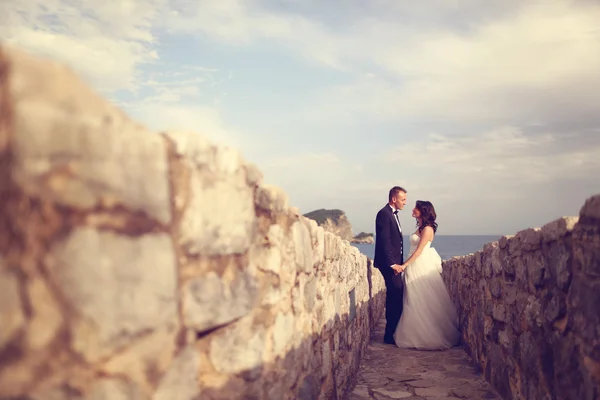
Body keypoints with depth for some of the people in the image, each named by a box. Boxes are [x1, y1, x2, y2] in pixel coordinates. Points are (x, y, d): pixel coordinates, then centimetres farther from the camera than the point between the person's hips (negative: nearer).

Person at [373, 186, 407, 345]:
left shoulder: (393, 214, 18)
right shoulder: (384, 214, -13)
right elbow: (384, 241, -18)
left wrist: (399, 262, 14)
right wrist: (392, 264, -19)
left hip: (395, 262, 10)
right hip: (389, 263, -10)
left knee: (396, 297, 11)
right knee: (394, 298, -8)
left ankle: (393, 332, 19)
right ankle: (390, 336, -1)